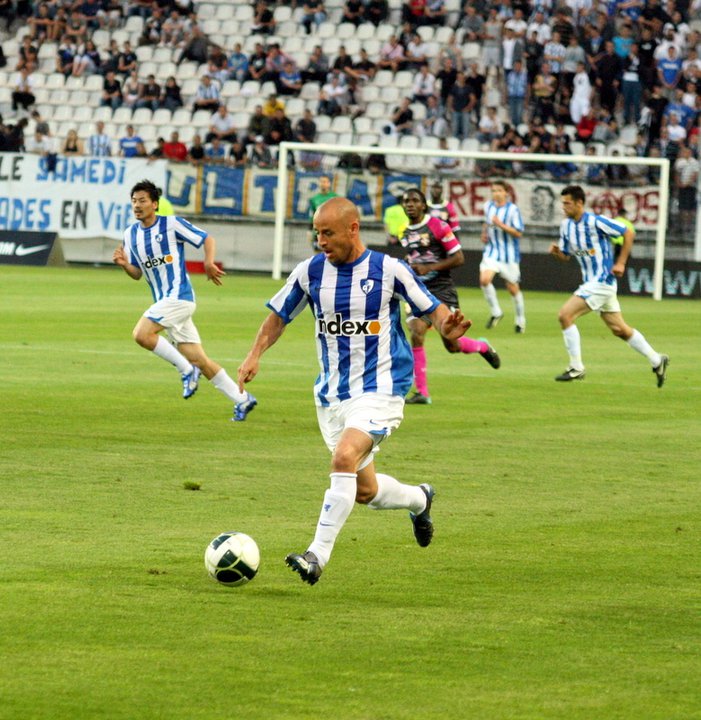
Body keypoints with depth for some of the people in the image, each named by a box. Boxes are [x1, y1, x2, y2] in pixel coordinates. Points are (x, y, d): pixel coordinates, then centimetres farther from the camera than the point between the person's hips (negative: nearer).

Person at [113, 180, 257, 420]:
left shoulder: (172, 224, -7)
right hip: (163, 301, 7)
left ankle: (187, 369, -8)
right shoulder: (130, 234, 12)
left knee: (141, 334, -24)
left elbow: (207, 239, -2)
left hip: (179, 295, -7)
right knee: (198, 359, 7)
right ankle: (242, 399, 16)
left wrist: (209, 262, -21)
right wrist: (124, 264, -4)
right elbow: (137, 274, 17)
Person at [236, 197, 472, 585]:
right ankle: (419, 499, 43)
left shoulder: (388, 270, -8)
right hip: (331, 394, 5)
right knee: (365, 490, 10)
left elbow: (432, 309, -1)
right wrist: (255, 355, -3)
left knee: (345, 458, -28)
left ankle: (318, 555, -27)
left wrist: (448, 327, -24)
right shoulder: (310, 272, 1)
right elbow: (279, 316, 13)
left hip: (379, 390, -5)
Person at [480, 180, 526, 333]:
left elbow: (518, 233, -15)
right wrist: (484, 233, 8)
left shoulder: (513, 209, -11)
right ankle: (495, 312, -1)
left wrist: (501, 225, -24)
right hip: (492, 252, 4)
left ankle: (520, 321, 24)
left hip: (509, 255, -4)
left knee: (513, 288, 6)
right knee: (484, 279, -20)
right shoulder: (488, 207, 5)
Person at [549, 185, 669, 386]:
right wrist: (556, 251, -7)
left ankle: (576, 368, -10)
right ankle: (657, 360, 26)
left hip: (602, 281, -8)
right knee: (619, 330, 14)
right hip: (590, 282, 8)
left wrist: (620, 263, -12)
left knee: (565, 315, -16)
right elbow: (565, 255, 16)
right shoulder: (566, 226, 7)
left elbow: (628, 233, -10)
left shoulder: (595, 222, -16)